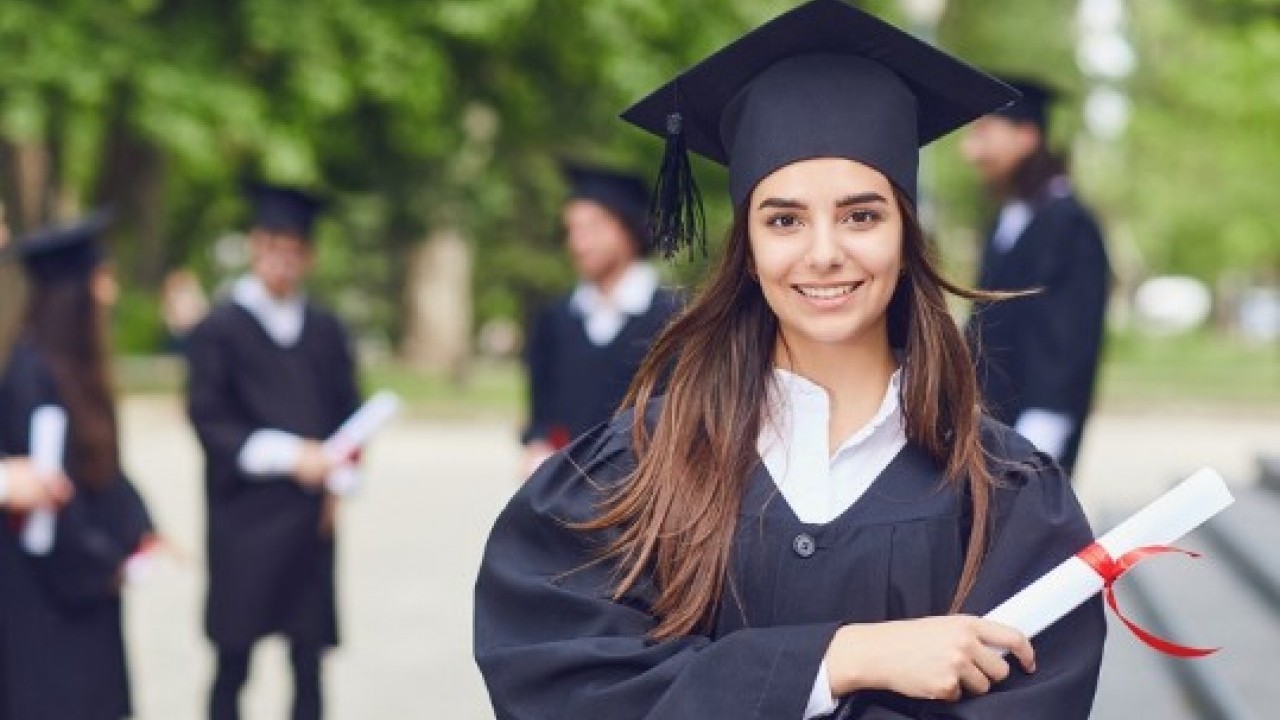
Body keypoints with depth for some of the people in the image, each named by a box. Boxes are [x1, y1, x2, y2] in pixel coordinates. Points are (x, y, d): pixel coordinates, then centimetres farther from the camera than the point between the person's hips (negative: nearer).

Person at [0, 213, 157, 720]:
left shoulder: (75, 366, 8)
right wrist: (105, 564, -12)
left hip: (82, 582, 9)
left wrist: (139, 533, 4)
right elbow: (48, 482, -21)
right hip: (47, 589, -9)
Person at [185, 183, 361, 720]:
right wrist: (286, 454, -17)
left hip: (310, 514, 3)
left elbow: (347, 413, 13)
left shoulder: (325, 330, 12)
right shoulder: (219, 329, -1)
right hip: (243, 515, -3)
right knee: (233, 658, 0)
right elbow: (209, 421, -7)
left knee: (309, 656, 3)